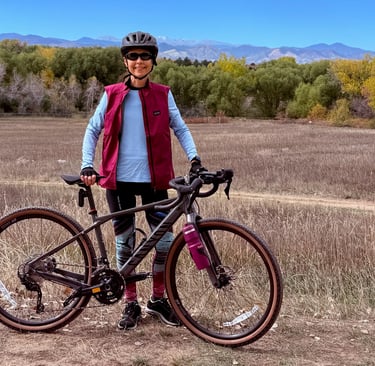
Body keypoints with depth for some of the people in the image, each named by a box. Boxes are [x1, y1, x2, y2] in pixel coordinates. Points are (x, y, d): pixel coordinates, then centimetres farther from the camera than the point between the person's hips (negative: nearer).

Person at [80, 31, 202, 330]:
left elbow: (180, 128, 4)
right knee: (125, 242, 6)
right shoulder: (112, 95, 2)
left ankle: (158, 299, 21)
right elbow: (93, 130, 5)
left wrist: (194, 157, -11)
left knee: (165, 240, 1)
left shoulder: (163, 95, 3)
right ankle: (131, 305, 19)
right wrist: (87, 165, -7)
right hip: (119, 179, 0)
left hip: (153, 179, 0)